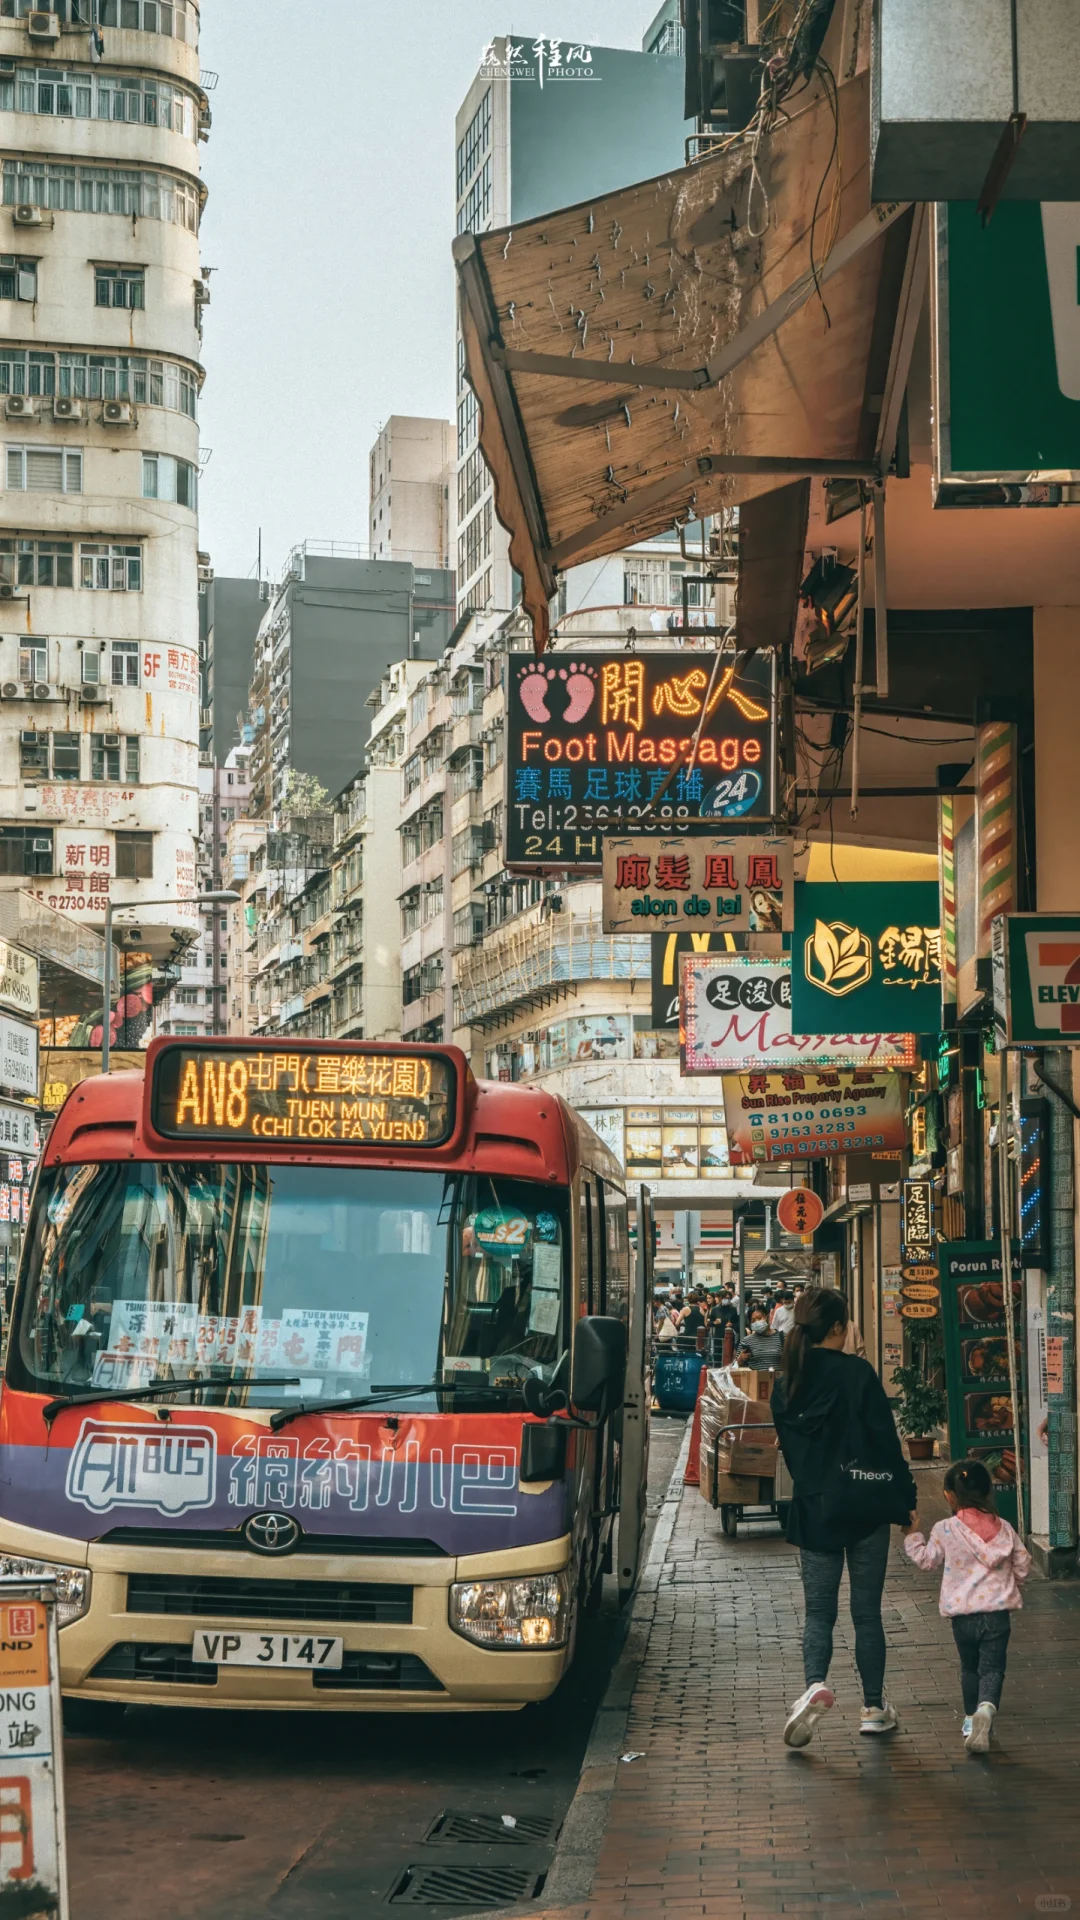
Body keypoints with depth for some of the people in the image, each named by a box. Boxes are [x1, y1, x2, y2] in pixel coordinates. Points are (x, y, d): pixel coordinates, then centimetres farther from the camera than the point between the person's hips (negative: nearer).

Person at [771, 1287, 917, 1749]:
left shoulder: (785, 1385, 1)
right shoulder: (857, 1373, -13)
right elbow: (886, 1441, -11)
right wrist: (906, 1501, -3)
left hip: (812, 1510, 3)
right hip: (864, 1510, -3)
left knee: (819, 1611, 9)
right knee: (867, 1612, 9)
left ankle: (815, 1683, -16)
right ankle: (874, 1707, 17)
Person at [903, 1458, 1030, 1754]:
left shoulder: (944, 1530, -6)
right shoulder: (1004, 1529, 2)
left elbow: (925, 1560, 6)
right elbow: (1023, 1566, 9)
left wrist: (911, 1535, 20)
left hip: (962, 1613, 0)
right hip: (998, 1611, 0)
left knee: (969, 1668, 19)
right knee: (992, 1667, 0)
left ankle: (971, 1718, 27)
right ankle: (987, 1707, -27)